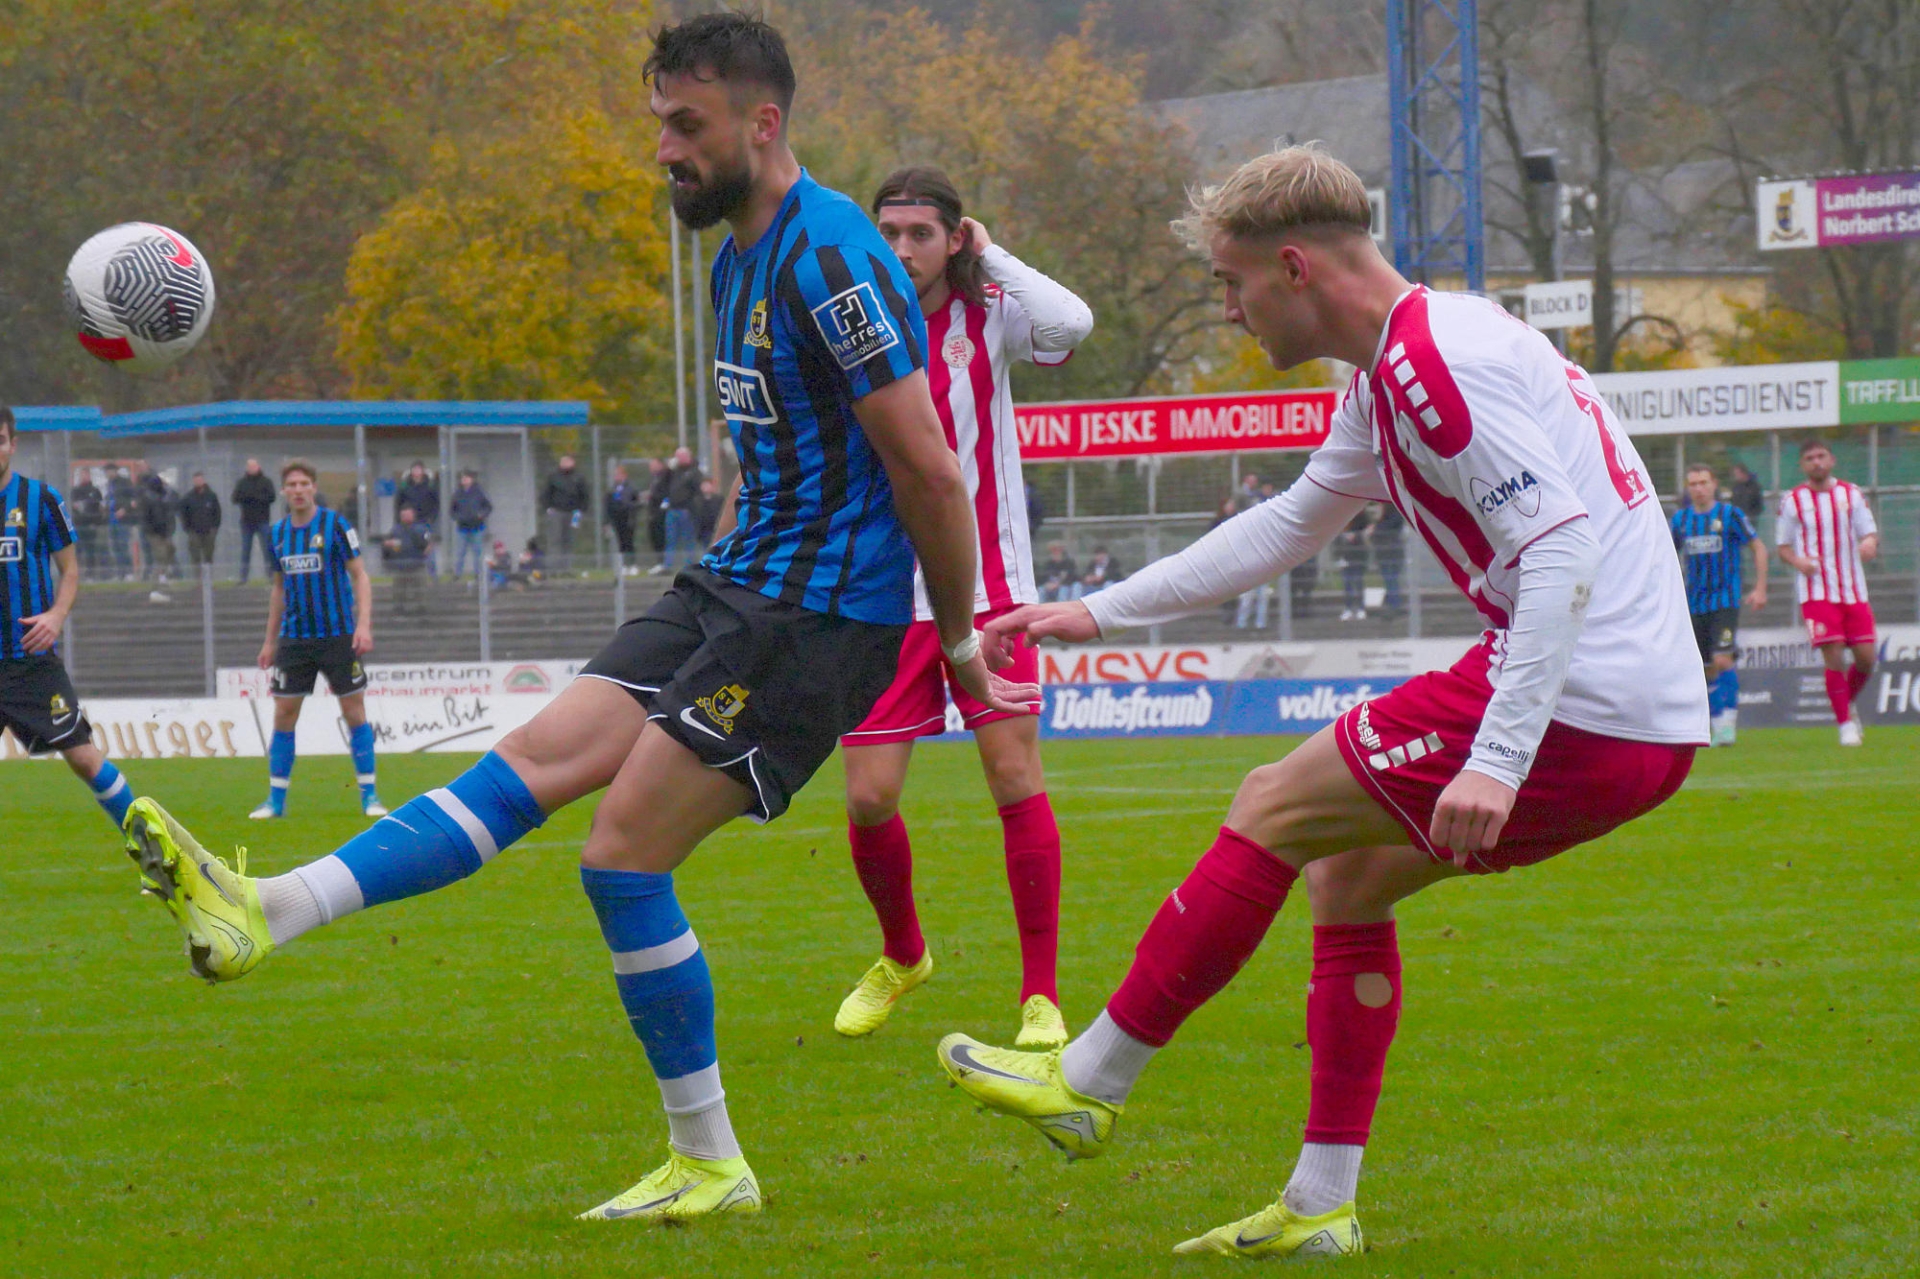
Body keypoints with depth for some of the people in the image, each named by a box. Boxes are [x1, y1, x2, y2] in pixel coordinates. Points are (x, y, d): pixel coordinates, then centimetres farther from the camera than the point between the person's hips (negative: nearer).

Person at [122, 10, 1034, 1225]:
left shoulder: (832, 257, -18)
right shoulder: (741, 257, 15)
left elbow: (928, 466, -17)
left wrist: (960, 636, -9)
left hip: (822, 614, -9)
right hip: (735, 589, 9)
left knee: (625, 852, -10)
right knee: (542, 757, 0)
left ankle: (711, 1163, 0)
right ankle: (273, 909, -8)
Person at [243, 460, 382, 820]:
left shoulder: (335, 524, -5)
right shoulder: (277, 533, 8)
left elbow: (359, 576, -5)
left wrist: (364, 624, -16)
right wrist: (270, 640, 17)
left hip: (338, 635, -4)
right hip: (294, 637, 4)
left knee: (354, 710, -2)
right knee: (284, 714, 1)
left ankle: (369, 795, 5)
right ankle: (276, 798, 8)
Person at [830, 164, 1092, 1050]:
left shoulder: (988, 317, -2)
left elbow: (1070, 323, -24)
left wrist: (991, 255, -12)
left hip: (988, 591, -1)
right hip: (887, 602, 1)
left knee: (1017, 781, -7)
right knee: (868, 797, -3)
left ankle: (1040, 995, 2)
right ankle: (901, 955, 26)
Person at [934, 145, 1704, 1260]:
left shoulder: (1431, 361, -14)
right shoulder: (1388, 374, 19)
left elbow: (1561, 549, -23)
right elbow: (1287, 527, 34)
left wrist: (1497, 759, -28)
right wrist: (1102, 612, 36)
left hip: (1575, 709, -10)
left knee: (1273, 810, 1)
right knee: (1347, 870, 19)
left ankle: (1090, 1082, 13)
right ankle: (1322, 1207, 18)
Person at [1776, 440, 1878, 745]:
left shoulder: (1851, 495, 9)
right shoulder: (1792, 501, 3)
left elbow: (1870, 534, 8)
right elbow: (1783, 547, 6)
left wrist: (1869, 544, -17)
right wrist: (1798, 561, -16)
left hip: (1854, 591, 3)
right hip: (1817, 592, -3)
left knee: (1866, 657, -2)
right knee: (1834, 657, -11)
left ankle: (1848, 703, 27)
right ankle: (1845, 723, 1)